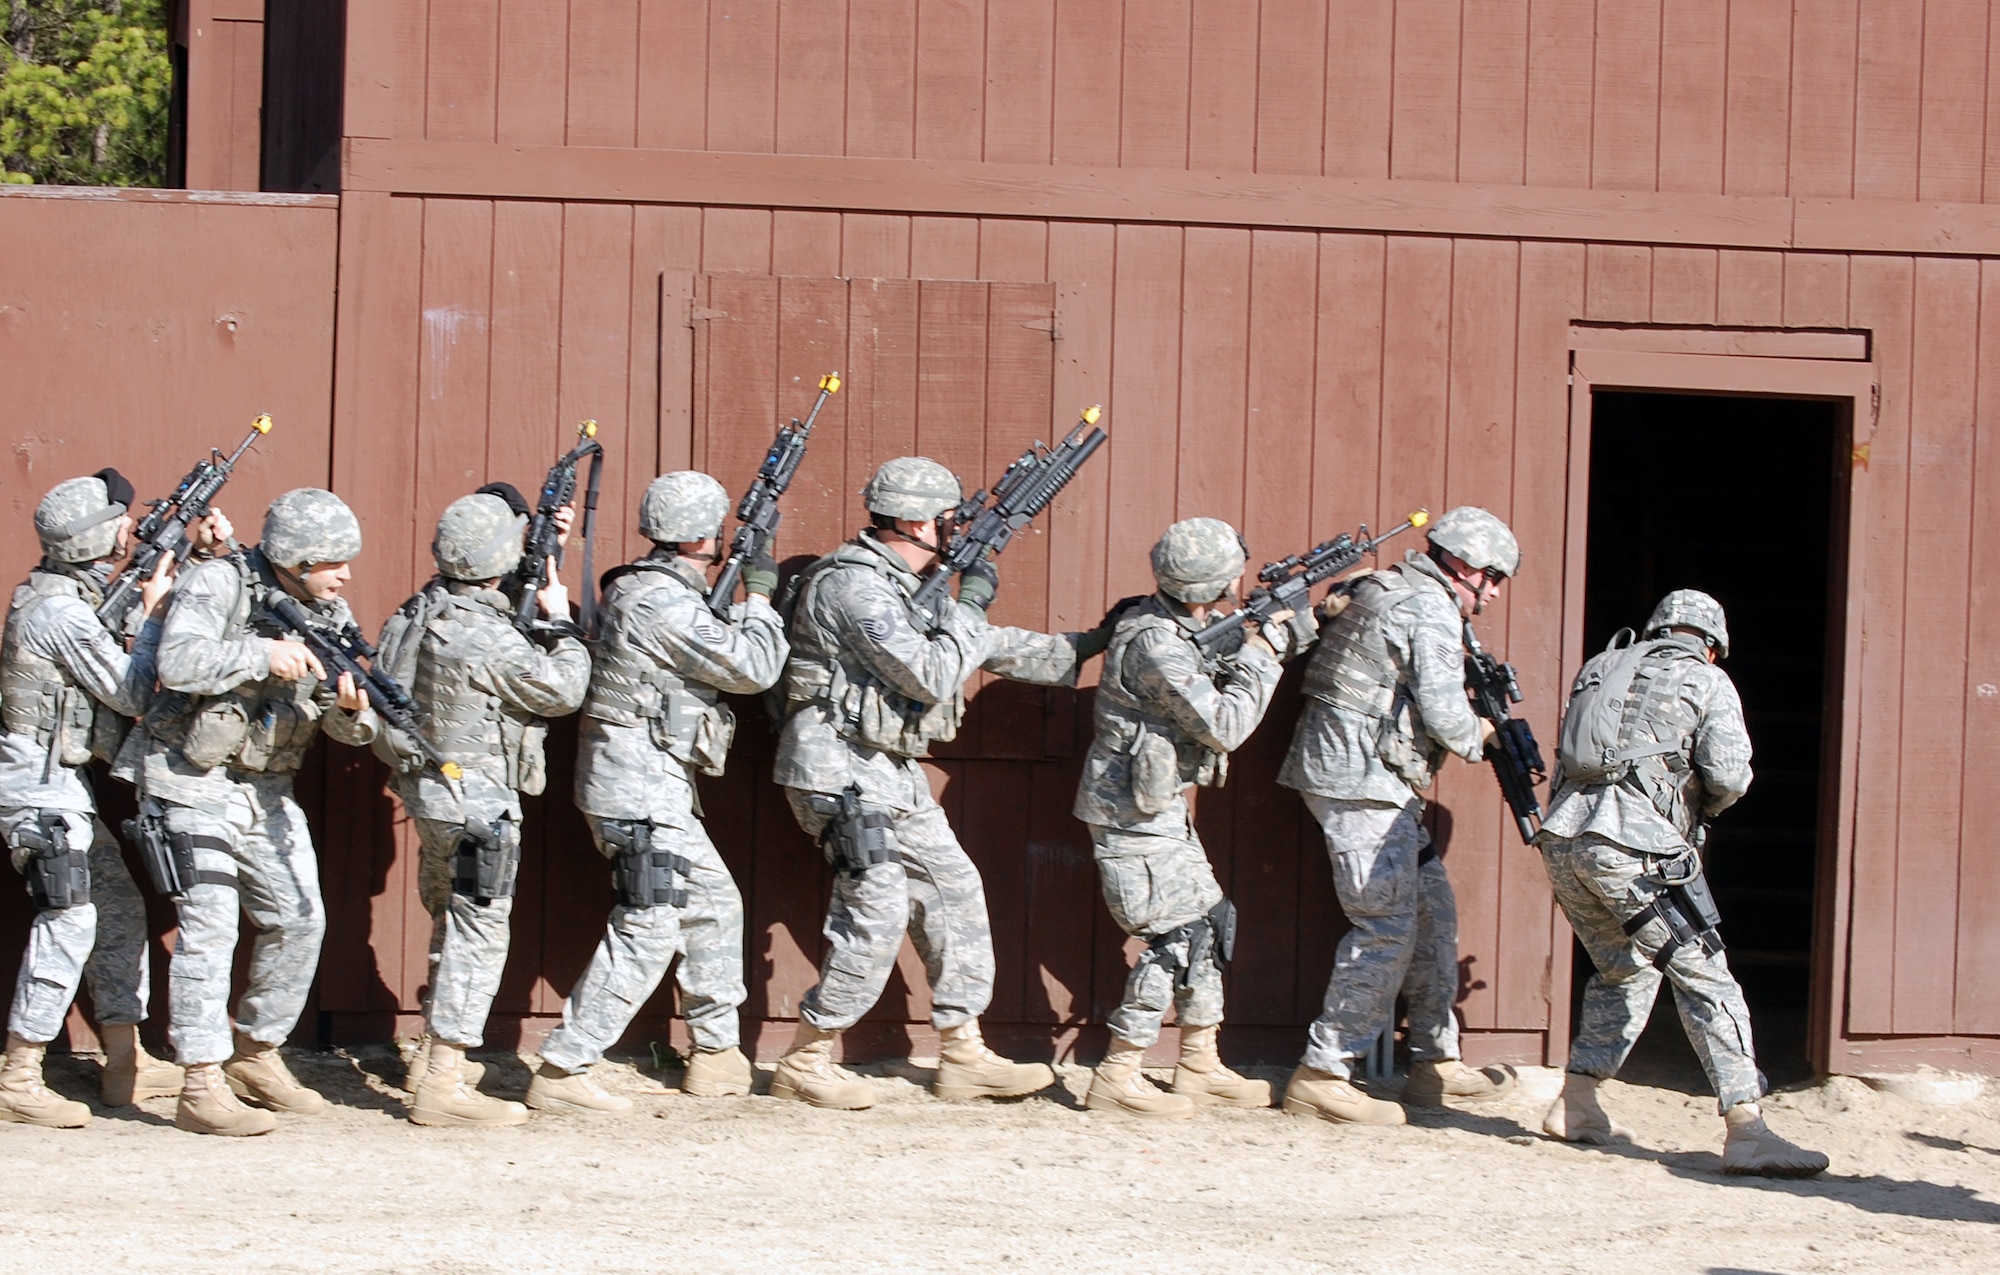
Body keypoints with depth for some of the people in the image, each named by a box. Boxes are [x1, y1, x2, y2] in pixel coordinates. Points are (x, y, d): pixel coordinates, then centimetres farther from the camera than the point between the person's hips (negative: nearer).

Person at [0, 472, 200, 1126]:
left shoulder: (83, 592, 10)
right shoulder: (60, 612, -20)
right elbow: (134, 694, -15)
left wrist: (201, 549, 3)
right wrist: (153, 609, -9)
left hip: (62, 784, 10)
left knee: (119, 907, 12)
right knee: (69, 920, -12)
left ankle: (126, 1064, 18)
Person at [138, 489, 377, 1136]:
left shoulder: (330, 614, 6)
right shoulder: (218, 585, -12)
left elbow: (343, 724, 2)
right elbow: (177, 662, -27)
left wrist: (351, 707, -20)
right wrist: (263, 655, -30)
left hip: (268, 790, 7)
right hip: (194, 784, -7)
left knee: (300, 920, 7)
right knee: (209, 928, -10)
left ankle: (255, 1055, 25)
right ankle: (202, 1089, -8)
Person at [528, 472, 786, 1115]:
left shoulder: (644, 588, 11)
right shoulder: (663, 603, -20)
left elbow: (720, 650, 22)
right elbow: (753, 667, -16)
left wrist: (733, 596, 10)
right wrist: (758, 595, -2)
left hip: (660, 788, 11)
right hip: (640, 785, -11)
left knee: (715, 904, 19)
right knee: (648, 929, -12)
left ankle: (717, 1055, 29)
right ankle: (560, 1073, -13)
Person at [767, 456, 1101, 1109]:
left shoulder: (902, 585, 13)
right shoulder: (854, 586, -19)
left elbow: (986, 646, 23)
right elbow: (932, 677, -24)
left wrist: (1080, 648, 25)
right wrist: (970, 604, -12)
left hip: (893, 774, 10)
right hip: (841, 770, -10)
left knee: (953, 891, 9)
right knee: (876, 913, -11)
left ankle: (963, 1055, 15)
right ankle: (805, 1062, 0)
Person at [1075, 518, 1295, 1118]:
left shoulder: (1184, 628, 6)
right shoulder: (1154, 645, -24)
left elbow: (1223, 683, 17)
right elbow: (1226, 725, -24)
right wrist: (1264, 650, -15)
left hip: (1161, 807, 10)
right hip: (1132, 813, -10)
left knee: (1210, 922, 14)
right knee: (1176, 936, -9)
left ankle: (1200, 1067, 22)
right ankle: (1116, 1079, -4)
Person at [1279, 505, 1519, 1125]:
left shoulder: (1385, 588, 18)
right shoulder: (1431, 609, -13)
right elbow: (1442, 711, -18)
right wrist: (1477, 735, 3)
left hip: (1377, 784, 11)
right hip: (1360, 779, -11)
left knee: (1433, 911, 15)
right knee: (1386, 929, -10)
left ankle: (1435, 1061, 21)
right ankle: (1320, 1078, -10)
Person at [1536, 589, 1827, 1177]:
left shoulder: (1601, 668, 23)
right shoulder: (1707, 683, 7)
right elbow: (1729, 776, -3)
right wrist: (1701, 809, 18)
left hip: (1563, 836, 6)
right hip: (1634, 846, -6)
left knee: (1624, 970, 25)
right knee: (1704, 979, -4)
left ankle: (1575, 1107, 26)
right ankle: (1746, 1132, -12)